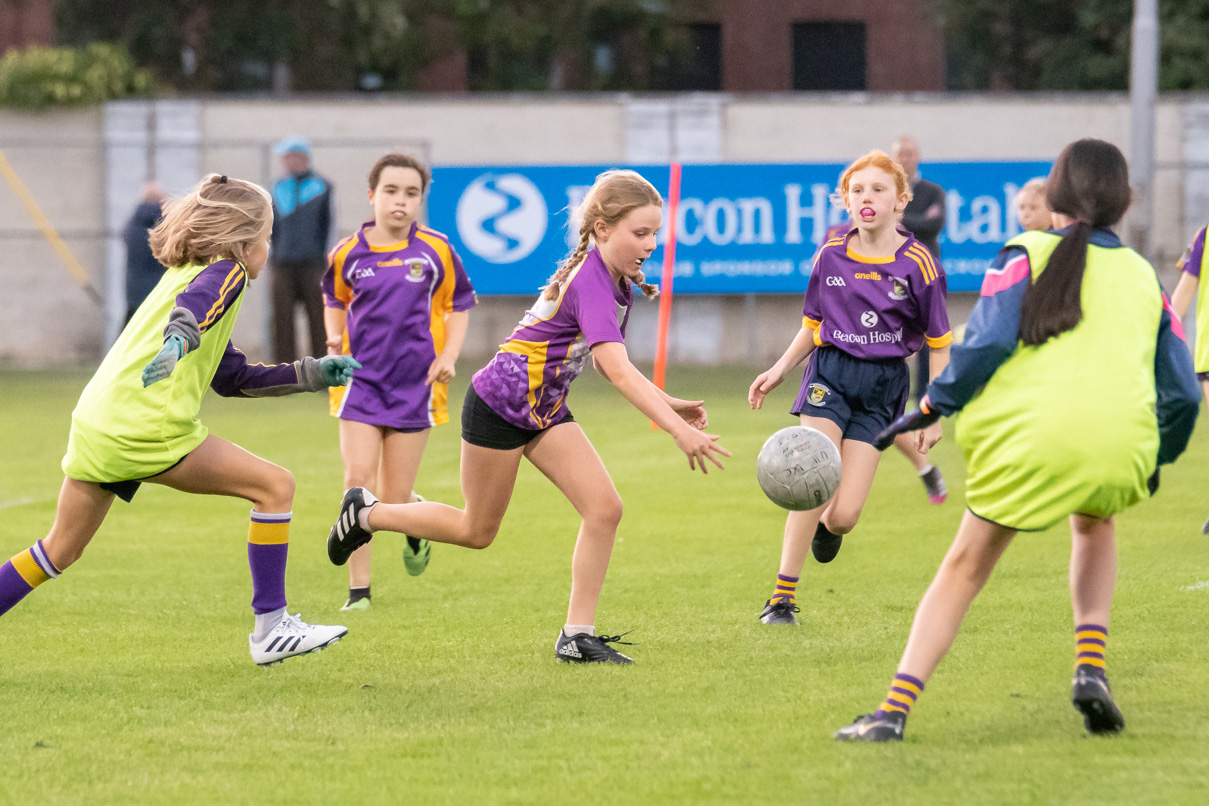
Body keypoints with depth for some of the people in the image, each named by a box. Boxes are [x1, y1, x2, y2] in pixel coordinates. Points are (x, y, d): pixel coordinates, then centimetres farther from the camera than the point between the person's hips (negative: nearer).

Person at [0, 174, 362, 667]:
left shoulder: (182, 274, 30)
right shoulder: (226, 272, 2)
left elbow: (231, 378, 34)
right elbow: (195, 305, -24)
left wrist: (314, 374, 33)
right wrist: (179, 340, -45)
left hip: (95, 422, 9)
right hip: (147, 428, -9)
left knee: (60, 551, 18)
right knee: (275, 486, -2)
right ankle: (270, 629, -2)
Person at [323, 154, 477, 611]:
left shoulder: (435, 251, -2)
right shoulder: (348, 254, 0)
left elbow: (458, 305, 10)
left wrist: (448, 356, -3)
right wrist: (334, 339, 1)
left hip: (414, 384, 0)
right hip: (361, 380, 0)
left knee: (394, 499, 1)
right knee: (358, 479, -14)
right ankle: (359, 589, -6)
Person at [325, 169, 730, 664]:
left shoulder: (615, 280, 0)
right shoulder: (589, 281, -29)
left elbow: (610, 367, 11)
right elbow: (618, 371, -39)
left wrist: (672, 406, 0)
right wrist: (678, 429, -45)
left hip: (545, 410, 8)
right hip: (498, 404, -8)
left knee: (604, 508, -8)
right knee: (477, 532, 8)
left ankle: (577, 635, -2)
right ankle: (367, 513, 29)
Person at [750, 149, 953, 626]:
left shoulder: (916, 264, -7)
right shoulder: (832, 255, 1)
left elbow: (939, 344, -1)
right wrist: (780, 369, 10)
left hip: (883, 384, -1)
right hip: (830, 373, 1)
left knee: (845, 513, -8)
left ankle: (829, 526, 32)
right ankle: (782, 598, -8)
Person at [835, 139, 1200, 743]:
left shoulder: (1028, 255, 10)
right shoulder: (1144, 276, 20)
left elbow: (986, 343, -6)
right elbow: (1181, 393, 18)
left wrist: (932, 405, 6)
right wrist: (1158, 459, 35)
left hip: (1031, 435, -3)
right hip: (1121, 446, 3)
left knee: (964, 567, 11)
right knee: (1094, 524, 35)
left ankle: (895, 709, -1)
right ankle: (1090, 666, 16)